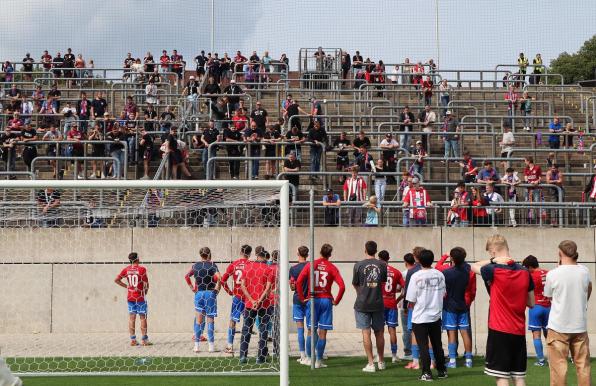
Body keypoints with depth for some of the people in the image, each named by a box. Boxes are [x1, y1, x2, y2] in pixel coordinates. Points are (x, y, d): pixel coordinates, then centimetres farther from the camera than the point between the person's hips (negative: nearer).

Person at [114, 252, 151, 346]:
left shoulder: (126, 269, 2)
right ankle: (144, 340, 0)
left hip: (130, 296, 4)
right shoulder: (142, 269, -11)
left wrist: (126, 286, 11)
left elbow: (117, 280, 7)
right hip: (140, 297, -4)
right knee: (143, 317, 1)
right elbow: (146, 284, -8)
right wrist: (145, 292, 9)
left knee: (131, 317, 6)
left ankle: (133, 340, 5)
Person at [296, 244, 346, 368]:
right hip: (326, 301, -1)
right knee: (322, 332, 3)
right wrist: (336, 301, 1)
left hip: (312, 300, 1)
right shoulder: (332, 268, -1)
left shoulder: (310, 265, 1)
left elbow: (299, 281, -7)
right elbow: (342, 286, -10)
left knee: (311, 331, 11)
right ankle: (319, 361, 4)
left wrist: (302, 298, 2)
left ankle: (308, 358, 13)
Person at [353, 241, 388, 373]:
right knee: (379, 333, 13)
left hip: (362, 304, -2)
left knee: (366, 332, -1)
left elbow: (355, 284, 4)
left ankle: (371, 363, -4)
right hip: (378, 303, 3)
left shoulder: (358, 265, -6)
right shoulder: (382, 265, 0)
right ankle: (381, 362, 24)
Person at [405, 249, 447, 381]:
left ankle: (426, 373, 0)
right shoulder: (440, 275, -2)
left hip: (420, 317, -4)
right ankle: (441, 370, 22)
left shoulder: (416, 276, -13)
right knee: (437, 344, 15)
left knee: (423, 346, 2)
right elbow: (443, 294, 10)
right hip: (436, 316, 4)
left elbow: (411, 301, -11)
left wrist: (410, 306, 10)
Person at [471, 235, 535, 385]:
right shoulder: (525, 272, 3)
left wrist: (492, 260, 0)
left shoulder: (494, 271, -12)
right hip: (519, 331, 5)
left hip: (499, 330, -5)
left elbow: (474, 267, 8)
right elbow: (531, 303, 10)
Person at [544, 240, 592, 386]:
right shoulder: (584, 271, 0)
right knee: (583, 364, 9)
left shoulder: (553, 274, -12)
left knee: (558, 365, 0)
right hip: (580, 325, 3)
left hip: (558, 326, -3)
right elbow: (588, 290, 19)